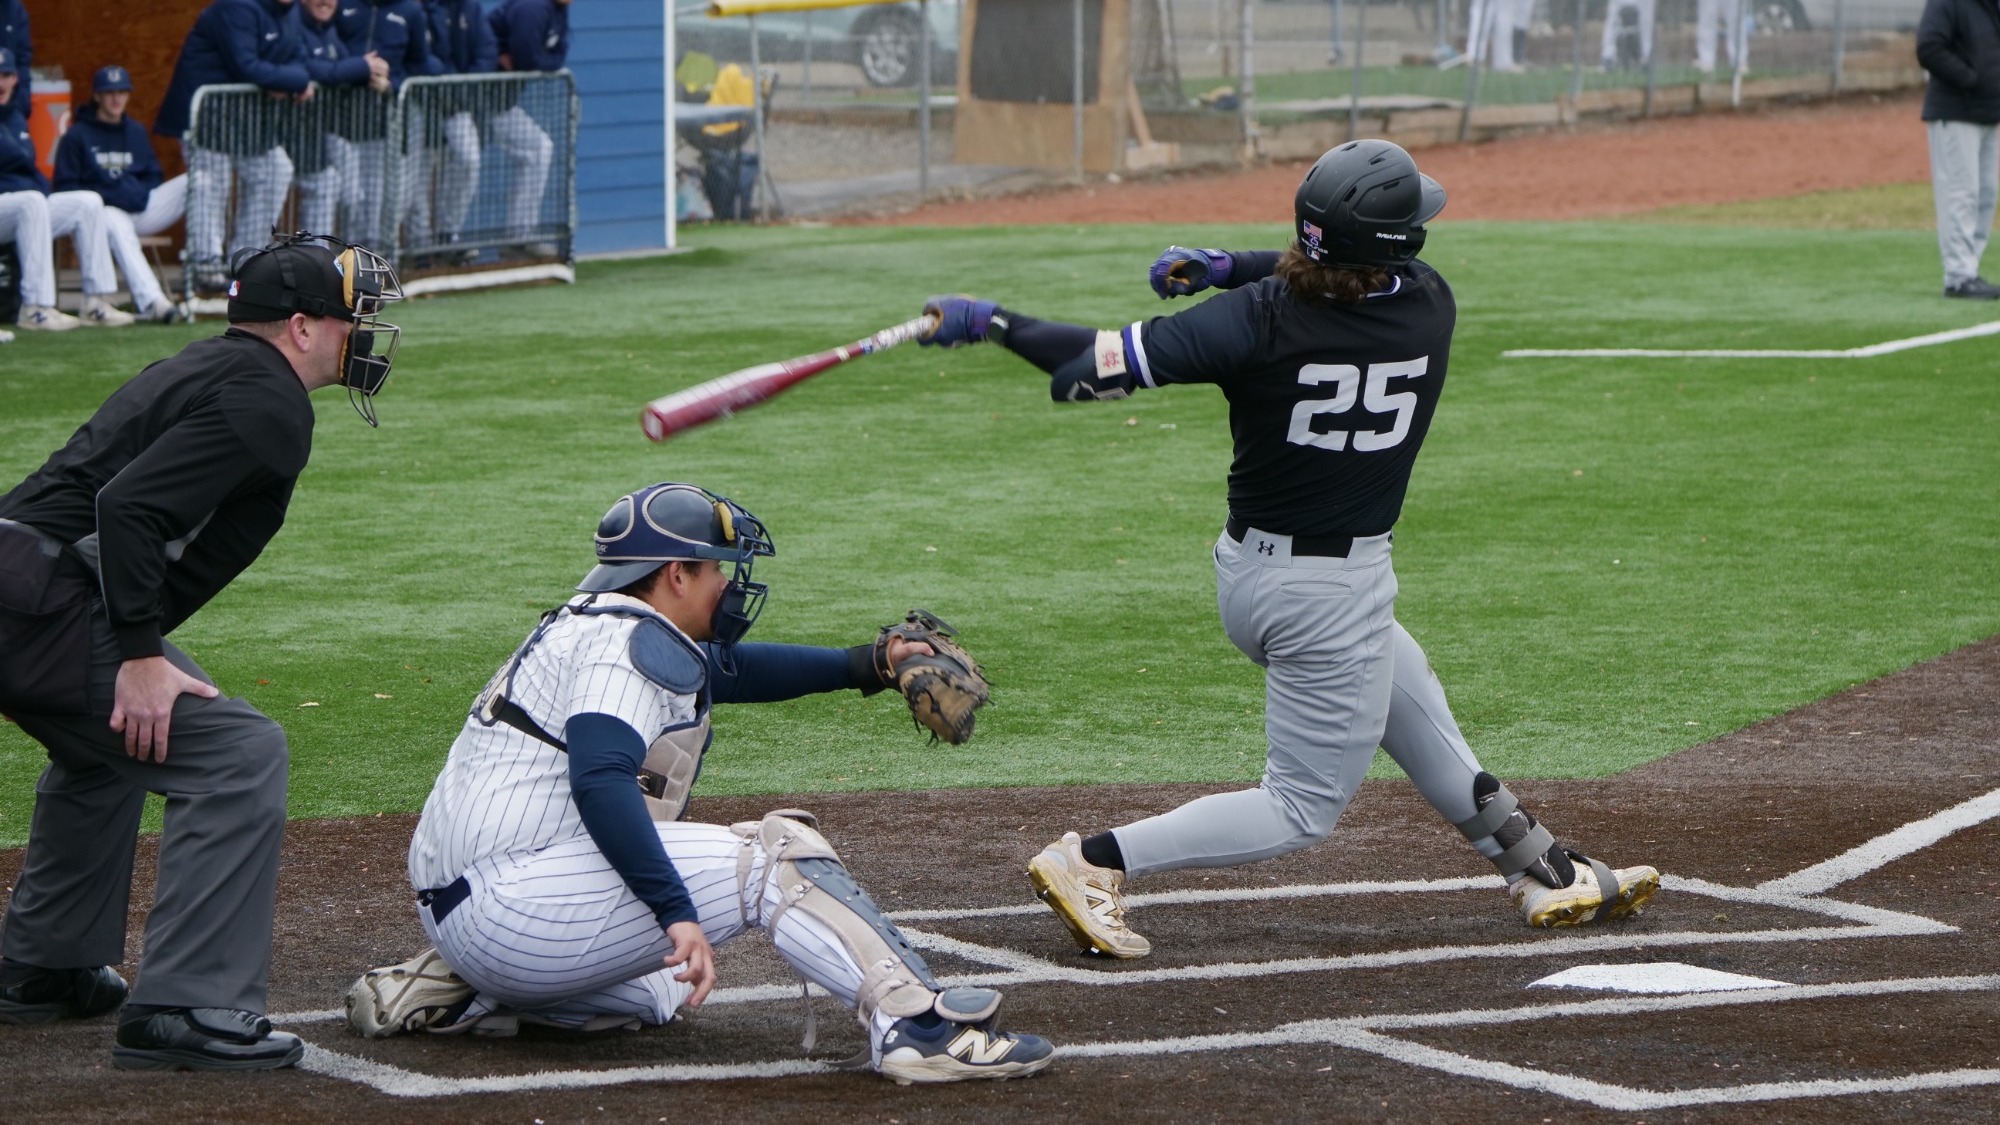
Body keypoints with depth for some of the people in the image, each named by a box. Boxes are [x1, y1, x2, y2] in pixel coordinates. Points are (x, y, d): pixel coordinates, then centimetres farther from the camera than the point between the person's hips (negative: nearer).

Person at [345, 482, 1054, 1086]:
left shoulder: (594, 628, 22)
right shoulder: (634, 641, -11)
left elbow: (729, 668, 36)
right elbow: (600, 781, -27)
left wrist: (868, 666, 32)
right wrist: (678, 913, -33)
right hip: (510, 904, -11)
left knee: (650, 996, 34)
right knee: (775, 854, -14)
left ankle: (448, 991, 18)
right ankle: (917, 1025, -26)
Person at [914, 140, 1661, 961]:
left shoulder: (1260, 317, -17)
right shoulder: (1428, 306, -13)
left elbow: (1095, 367, -22)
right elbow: (1358, 275, 10)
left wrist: (991, 323, -9)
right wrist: (1228, 268, 6)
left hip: (1246, 574, 4)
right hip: (1337, 594, -4)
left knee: (1418, 713, 23)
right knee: (1303, 807, 5)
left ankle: (1540, 871, 38)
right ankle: (1096, 861, -8)